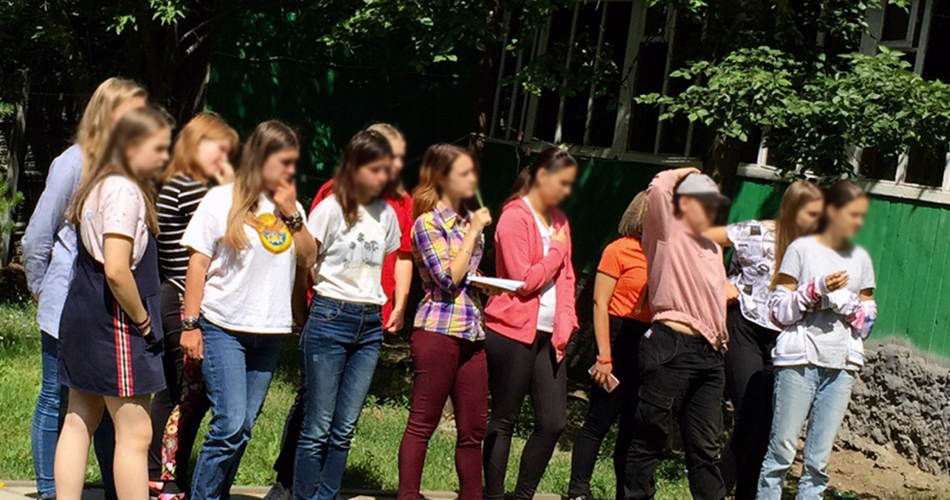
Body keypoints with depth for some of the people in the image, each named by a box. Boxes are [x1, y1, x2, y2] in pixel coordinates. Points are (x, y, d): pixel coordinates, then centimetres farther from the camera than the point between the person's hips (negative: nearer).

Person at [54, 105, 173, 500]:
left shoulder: (101, 185, 13)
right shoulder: (124, 191, -17)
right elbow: (116, 271, -26)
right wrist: (142, 318, -13)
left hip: (83, 317, 10)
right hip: (114, 324, -10)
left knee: (79, 421, 13)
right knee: (135, 434, -4)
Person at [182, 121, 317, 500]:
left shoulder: (291, 207, 11)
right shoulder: (222, 199, -3)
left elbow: (308, 260, 5)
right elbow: (198, 263, -4)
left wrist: (292, 215, -4)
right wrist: (190, 323, -8)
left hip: (268, 331, 5)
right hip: (223, 329, -5)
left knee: (243, 429, 7)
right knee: (229, 424, -12)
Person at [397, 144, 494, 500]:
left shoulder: (470, 220, 14)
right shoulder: (428, 223, -7)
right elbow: (449, 277, -16)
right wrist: (473, 232, -11)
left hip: (473, 333, 7)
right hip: (439, 331, -7)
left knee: (473, 428, 8)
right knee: (422, 425, -1)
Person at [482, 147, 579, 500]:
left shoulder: (558, 220, 13)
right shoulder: (515, 217, -10)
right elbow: (524, 280, -16)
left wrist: (566, 321, 5)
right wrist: (557, 250, -6)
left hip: (548, 335, 7)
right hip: (514, 333, -7)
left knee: (554, 422, 3)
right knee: (504, 420, 2)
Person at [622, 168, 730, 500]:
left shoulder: (713, 249, 23)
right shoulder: (668, 234, 1)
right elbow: (658, 190, -15)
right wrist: (679, 174, 2)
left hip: (709, 353, 7)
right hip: (671, 348, -7)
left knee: (706, 447, 8)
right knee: (651, 438, -2)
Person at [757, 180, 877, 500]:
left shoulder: (861, 259, 13)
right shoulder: (802, 249, 1)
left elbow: (868, 320, 15)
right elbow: (778, 310, -3)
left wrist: (848, 302, -5)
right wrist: (817, 288, -14)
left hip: (842, 366, 4)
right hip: (799, 360, -3)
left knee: (819, 460, 2)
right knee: (782, 449, -4)